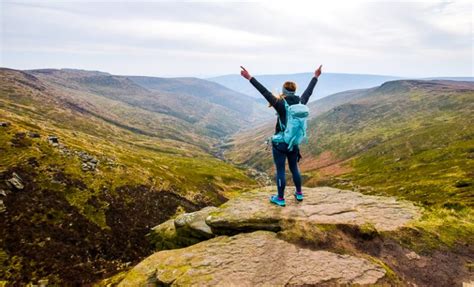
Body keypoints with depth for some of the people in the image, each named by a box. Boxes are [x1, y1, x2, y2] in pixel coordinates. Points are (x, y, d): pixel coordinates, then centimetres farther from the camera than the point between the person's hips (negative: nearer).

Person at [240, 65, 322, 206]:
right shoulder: (301, 103, -4)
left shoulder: (281, 104, -19)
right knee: (294, 168, 22)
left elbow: (265, 92, -24)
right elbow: (308, 92, 13)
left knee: (280, 171, 6)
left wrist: (250, 78, -24)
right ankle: (299, 193, 35)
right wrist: (316, 77, 29)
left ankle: (280, 199, 18)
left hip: (280, 144, -5)